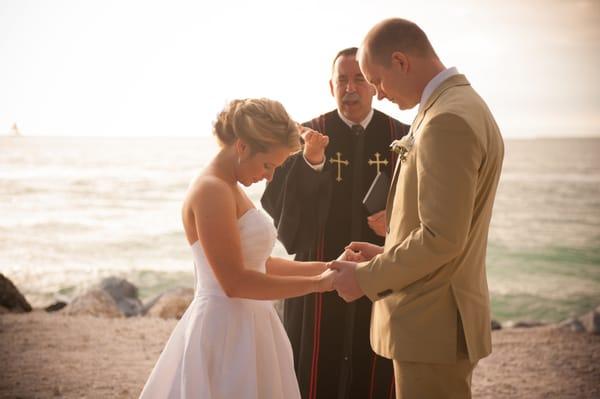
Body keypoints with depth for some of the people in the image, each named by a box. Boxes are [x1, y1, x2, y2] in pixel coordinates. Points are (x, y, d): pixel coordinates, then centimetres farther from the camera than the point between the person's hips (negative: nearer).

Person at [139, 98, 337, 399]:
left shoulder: (229, 189, 13)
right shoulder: (212, 191, -17)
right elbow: (234, 282, -22)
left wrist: (324, 268, 8)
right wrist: (316, 283, -17)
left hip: (244, 328, 9)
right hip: (225, 331, -9)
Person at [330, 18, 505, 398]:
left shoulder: (447, 121, -20)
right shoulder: (465, 106, 12)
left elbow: (442, 238, -24)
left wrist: (366, 277, -14)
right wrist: (387, 254, 11)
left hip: (433, 326, -10)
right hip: (440, 319, 10)